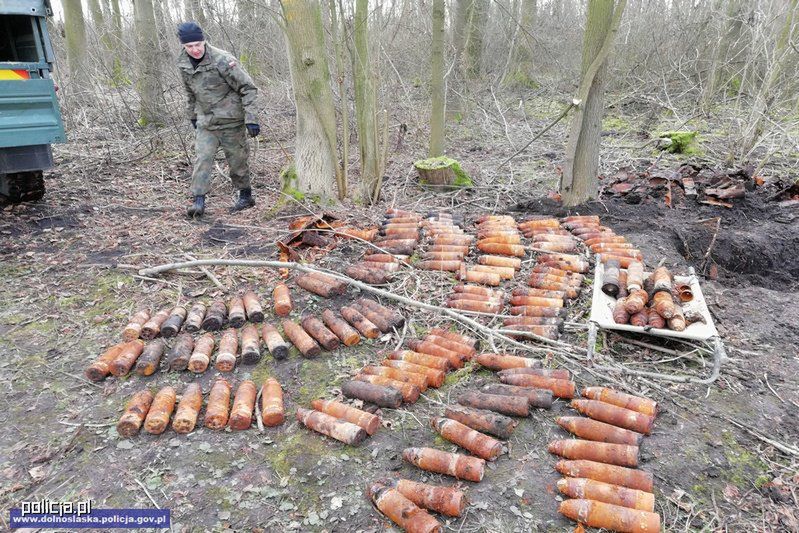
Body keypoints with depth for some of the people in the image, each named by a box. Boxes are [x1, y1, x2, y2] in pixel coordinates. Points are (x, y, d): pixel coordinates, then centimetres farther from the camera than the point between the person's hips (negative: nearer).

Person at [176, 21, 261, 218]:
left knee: (237, 159, 5)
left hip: (230, 120, -5)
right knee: (202, 159, -5)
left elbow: (248, 88, -15)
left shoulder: (222, 60, -18)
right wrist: (192, 115, 23)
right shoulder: (183, 64, 1)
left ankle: (246, 196, 22)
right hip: (205, 122, 5)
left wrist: (251, 118, -19)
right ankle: (199, 201, -4)